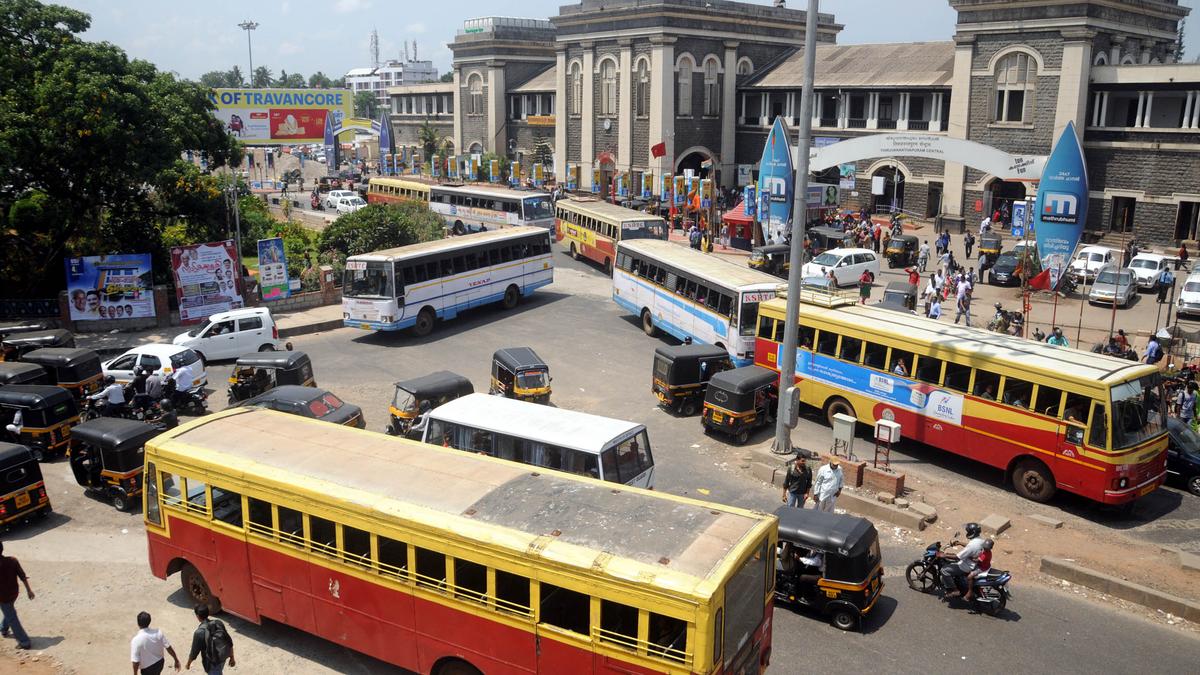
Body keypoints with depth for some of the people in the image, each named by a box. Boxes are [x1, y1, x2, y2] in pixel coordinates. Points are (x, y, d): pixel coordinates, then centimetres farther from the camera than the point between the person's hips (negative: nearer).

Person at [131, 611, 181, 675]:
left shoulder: (136, 640, -27)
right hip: (160, 663, 5)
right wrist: (176, 660, 3)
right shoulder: (158, 632, -15)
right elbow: (169, 648, -9)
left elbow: (136, 662, -22)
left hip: (148, 669, -4)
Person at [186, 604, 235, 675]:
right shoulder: (219, 624, -6)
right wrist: (232, 658, 10)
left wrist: (188, 664, 7)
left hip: (212, 663, -6)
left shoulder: (199, 632, -23)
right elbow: (229, 643, -1)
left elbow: (194, 651, -12)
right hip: (222, 658, 6)